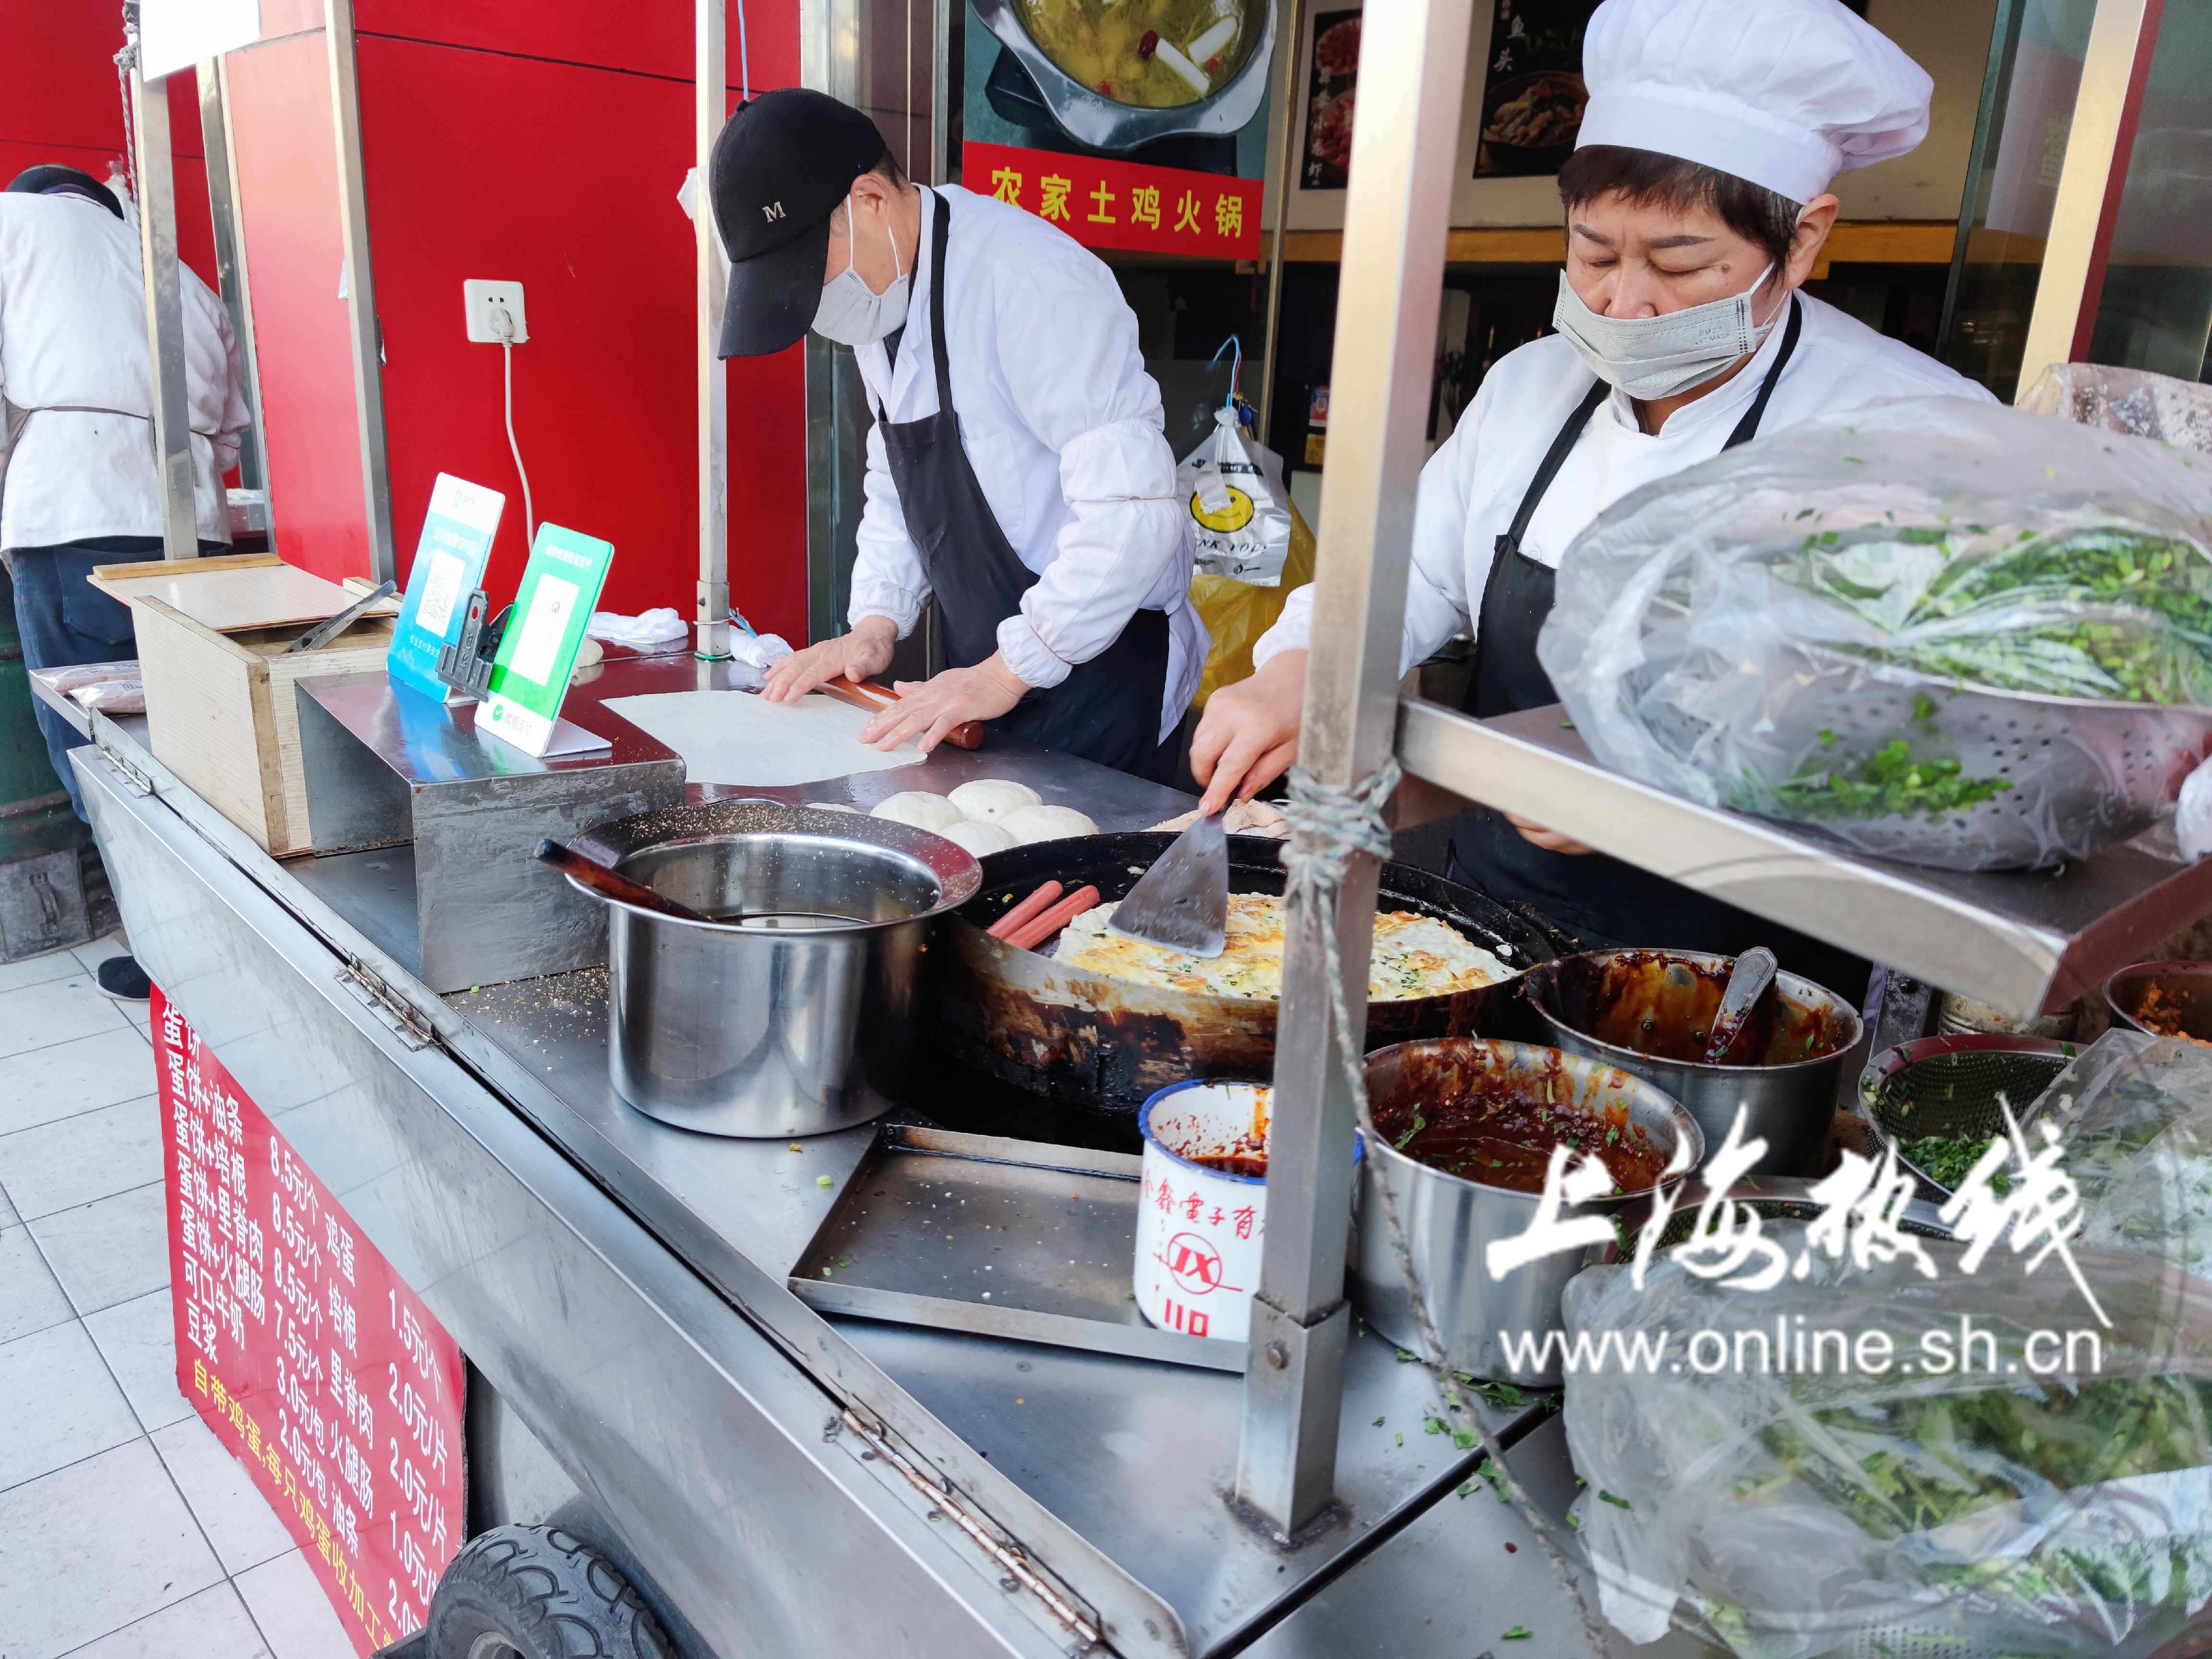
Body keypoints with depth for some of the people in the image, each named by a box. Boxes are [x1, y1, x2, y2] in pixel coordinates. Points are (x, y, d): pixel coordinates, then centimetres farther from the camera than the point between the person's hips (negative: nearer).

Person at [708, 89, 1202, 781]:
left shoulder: (1033, 283, -21)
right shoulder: (880, 287, 6)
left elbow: (1133, 512, -26)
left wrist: (1007, 671, -21)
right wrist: (876, 620, 4)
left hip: (1100, 682, -7)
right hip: (990, 679, 8)